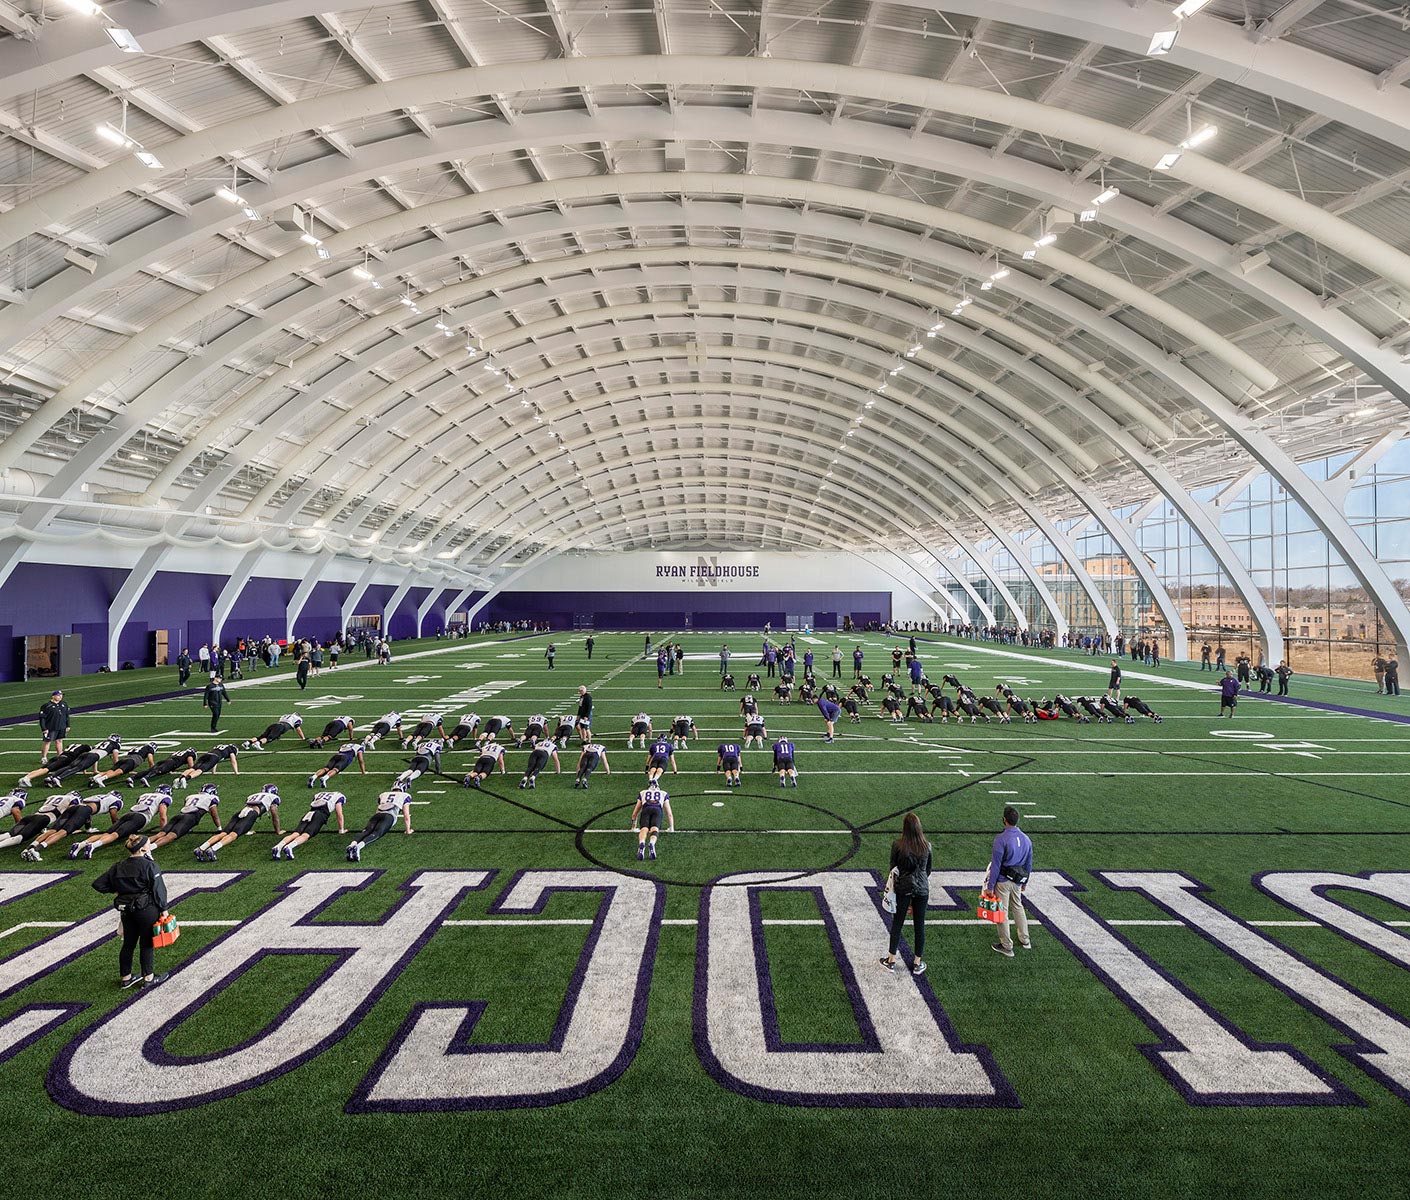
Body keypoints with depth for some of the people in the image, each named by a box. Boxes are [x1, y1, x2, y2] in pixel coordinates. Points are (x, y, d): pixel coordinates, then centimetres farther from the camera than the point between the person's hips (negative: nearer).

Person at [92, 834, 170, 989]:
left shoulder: (118, 867, 4)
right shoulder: (149, 866, -15)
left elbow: (98, 884, 7)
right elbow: (158, 889, -15)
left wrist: (115, 891, 16)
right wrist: (163, 909, -6)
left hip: (126, 911, 6)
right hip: (147, 909, -6)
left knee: (128, 943, 18)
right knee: (147, 944, 6)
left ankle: (125, 977, 30)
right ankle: (148, 978, 14)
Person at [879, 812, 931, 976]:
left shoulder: (897, 845, -13)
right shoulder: (927, 846, -6)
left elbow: (893, 868, -4)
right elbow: (928, 870, 4)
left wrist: (894, 886, 10)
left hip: (902, 889, -1)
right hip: (922, 889, 2)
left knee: (897, 924, 11)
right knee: (919, 925, 12)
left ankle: (891, 961, 20)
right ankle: (917, 963, 22)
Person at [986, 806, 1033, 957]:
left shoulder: (1001, 840, -21)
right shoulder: (1026, 839, 0)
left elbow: (995, 865, -18)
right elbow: (1029, 864, 10)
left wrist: (990, 886, -10)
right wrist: (1025, 882, 23)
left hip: (1002, 881, -6)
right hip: (1017, 882, 6)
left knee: (1002, 912, 6)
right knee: (1018, 907, 24)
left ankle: (1006, 946, 15)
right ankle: (1024, 940, 35)